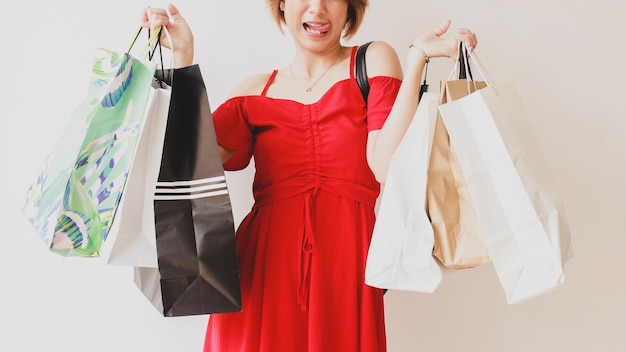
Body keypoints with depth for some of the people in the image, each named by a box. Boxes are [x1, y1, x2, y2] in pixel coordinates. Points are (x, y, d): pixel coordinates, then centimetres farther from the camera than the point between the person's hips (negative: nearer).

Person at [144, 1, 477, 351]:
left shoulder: (373, 59, 5)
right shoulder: (256, 90, 11)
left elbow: (387, 166, -10)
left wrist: (416, 59, -12)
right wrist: (183, 56, 1)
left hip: (344, 260, -1)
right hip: (263, 263, 2)